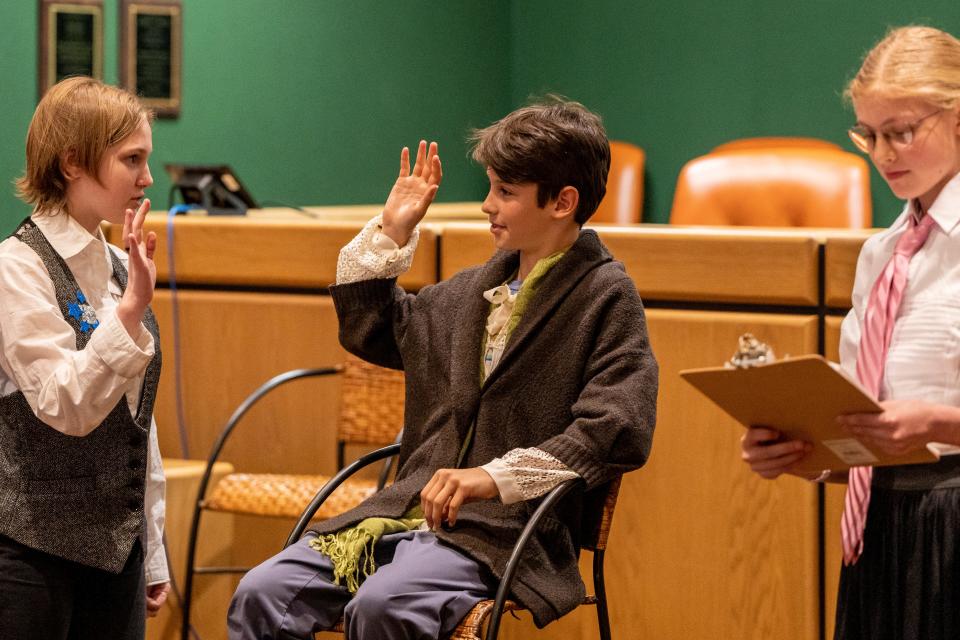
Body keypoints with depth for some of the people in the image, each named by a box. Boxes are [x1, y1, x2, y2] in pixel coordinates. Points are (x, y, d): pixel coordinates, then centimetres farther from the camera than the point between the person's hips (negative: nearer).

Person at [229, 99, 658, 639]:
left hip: (508, 529, -7)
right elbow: (366, 328, 34)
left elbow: (620, 431, -16)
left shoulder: (607, 298, -3)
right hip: (408, 511, 7)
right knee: (262, 594, -14)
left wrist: (496, 477, -22)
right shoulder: (475, 290, 19)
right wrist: (391, 230, 21)